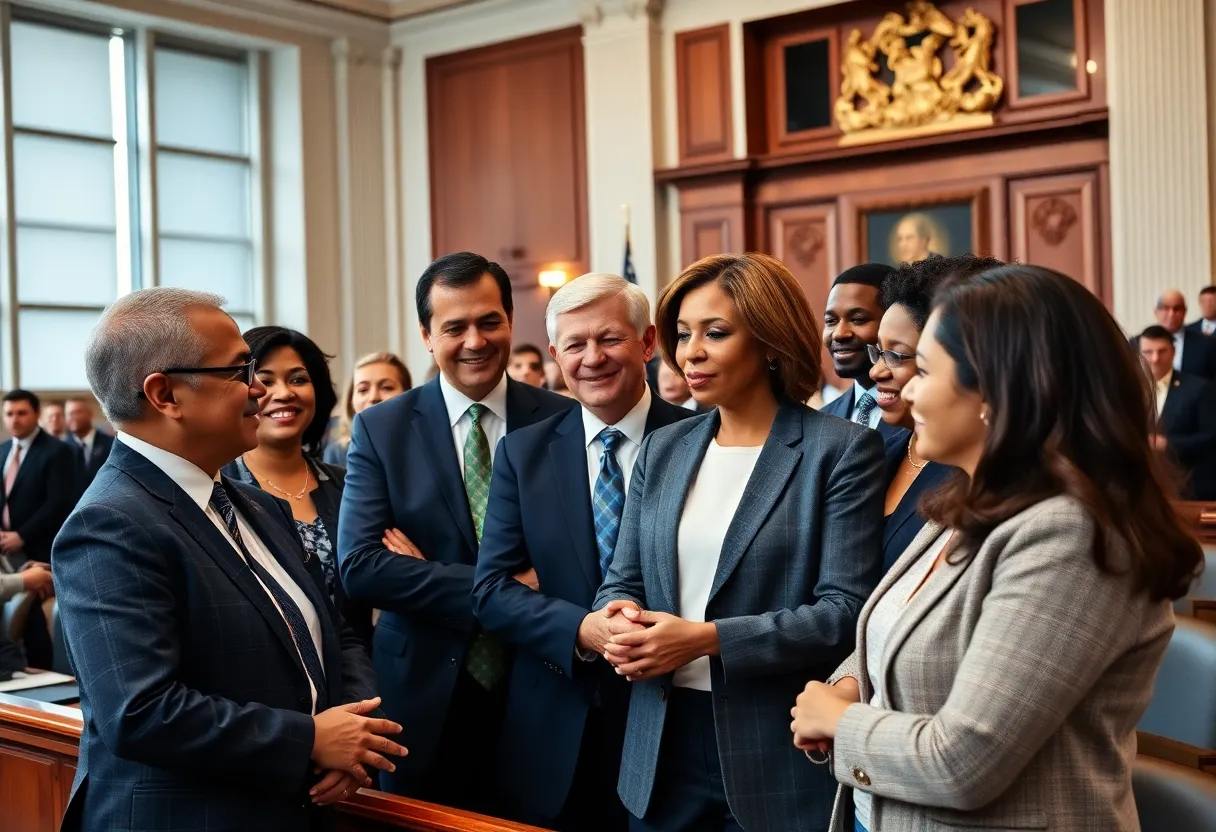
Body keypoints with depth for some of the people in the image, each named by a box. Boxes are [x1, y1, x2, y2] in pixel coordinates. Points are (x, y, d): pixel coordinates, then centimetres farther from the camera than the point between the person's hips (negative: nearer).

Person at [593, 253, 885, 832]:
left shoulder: (841, 450, -8)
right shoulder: (662, 449, 9)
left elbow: (845, 612, -15)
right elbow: (622, 580, 10)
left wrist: (708, 639, -21)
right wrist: (620, 614, -13)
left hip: (780, 756, -5)